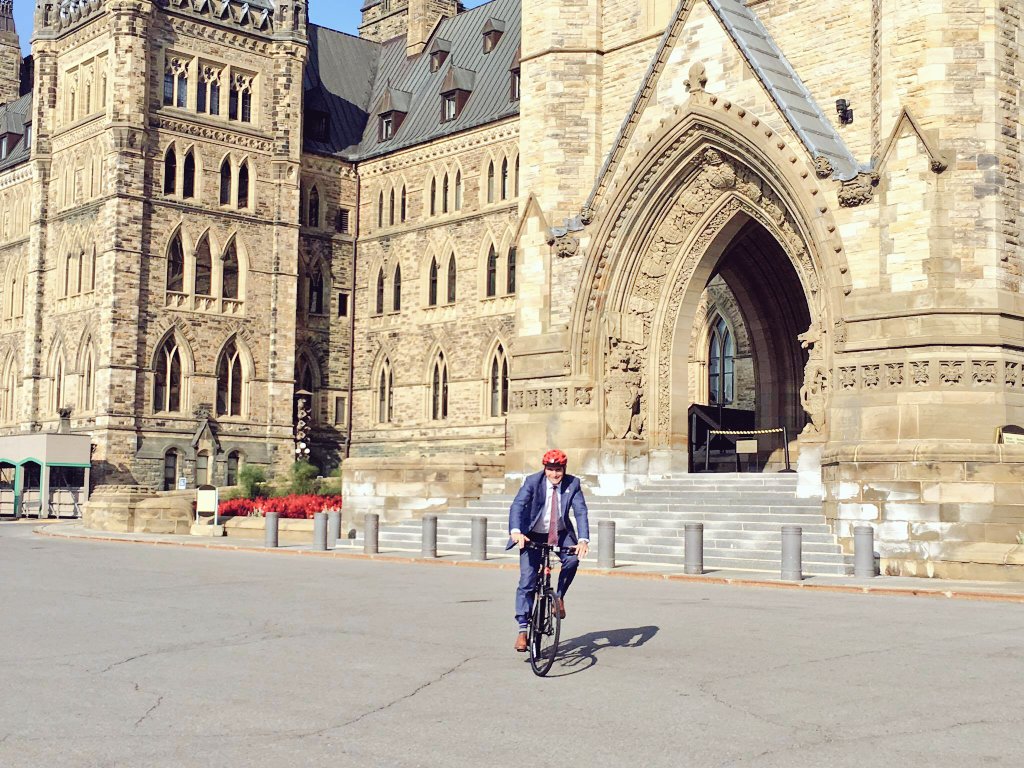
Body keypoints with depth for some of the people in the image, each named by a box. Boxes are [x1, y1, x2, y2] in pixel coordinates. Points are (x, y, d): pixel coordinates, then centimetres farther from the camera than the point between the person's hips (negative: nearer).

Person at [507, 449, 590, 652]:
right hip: (533, 535, -2)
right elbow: (517, 505, -29)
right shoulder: (533, 482, -17)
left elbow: (580, 511, -19)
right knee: (527, 581, -9)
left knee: (572, 559, -27)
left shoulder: (572, 484, -12)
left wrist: (583, 539, -35)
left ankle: (559, 595, 0)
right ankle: (523, 629, -4)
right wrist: (516, 532, -47)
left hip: (560, 534, 2)